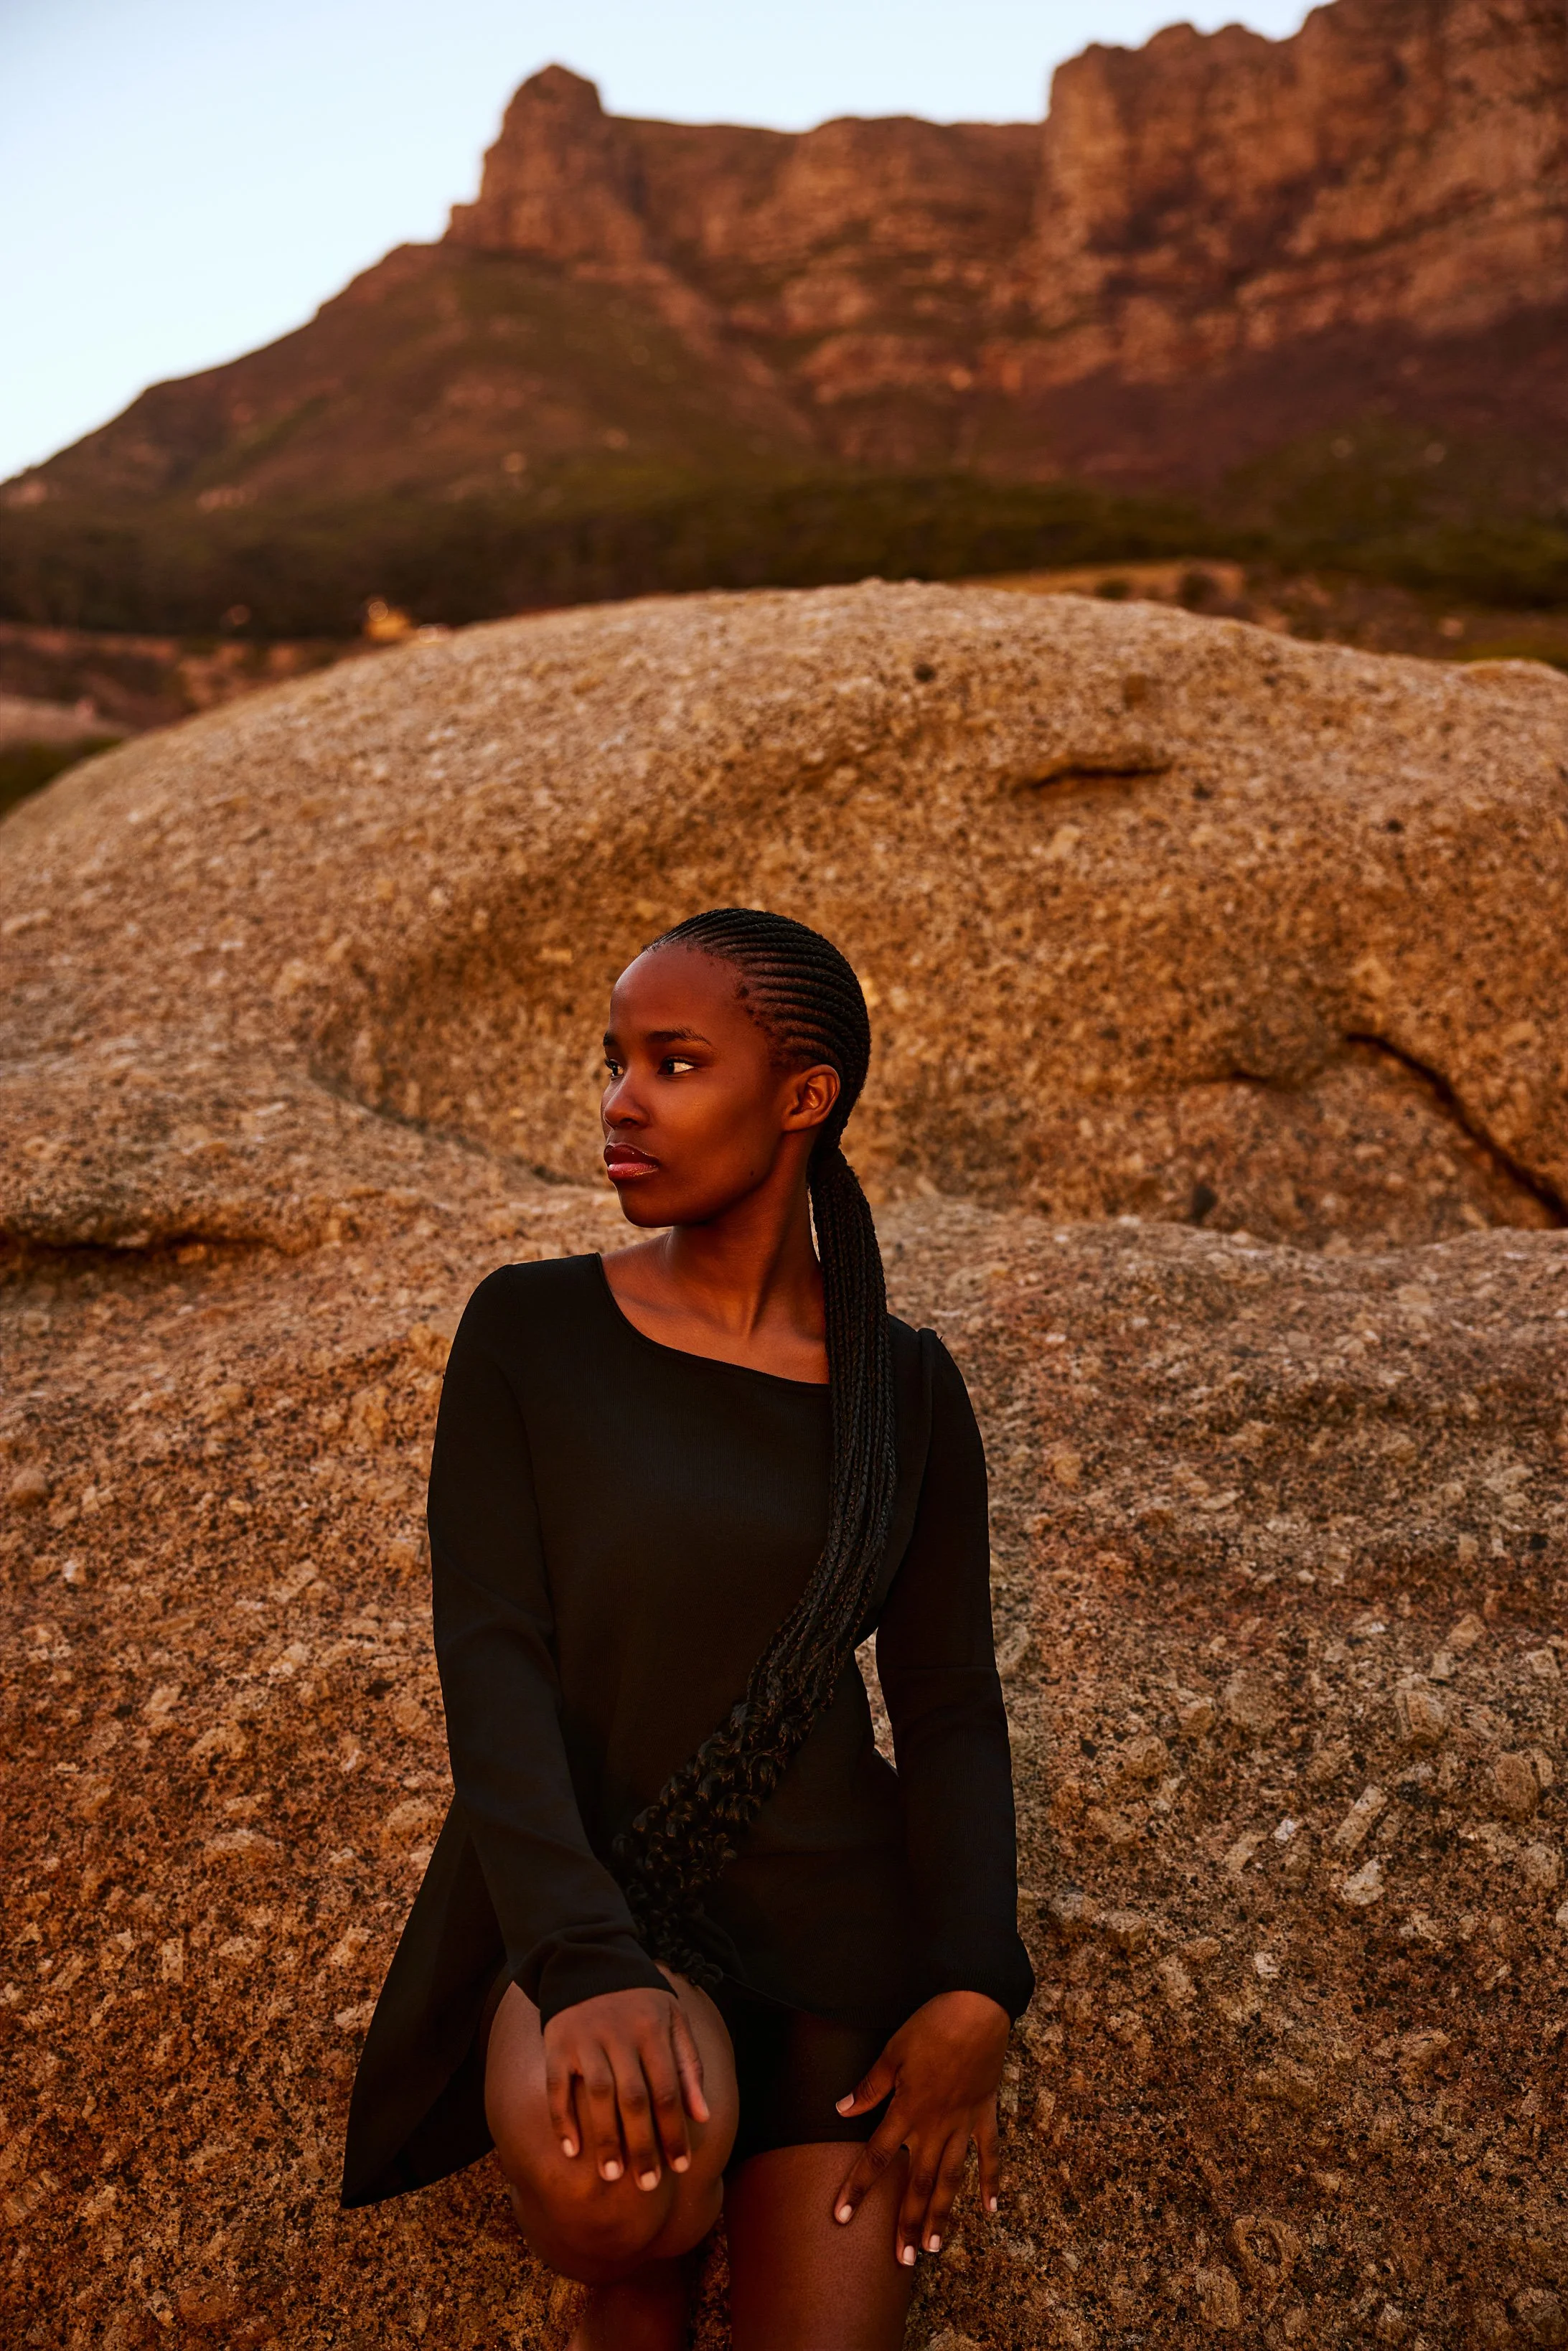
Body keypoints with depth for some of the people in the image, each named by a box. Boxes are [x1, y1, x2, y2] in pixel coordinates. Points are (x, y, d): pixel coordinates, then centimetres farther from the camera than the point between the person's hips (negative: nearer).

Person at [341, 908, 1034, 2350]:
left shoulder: (907, 1390, 1)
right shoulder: (529, 1332, -6)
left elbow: (950, 1708, 1)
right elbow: (491, 1671, -15)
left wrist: (975, 1997, -14)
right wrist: (592, 1976, -29)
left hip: (837, 1923, 1)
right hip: (587, 1917, 0)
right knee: (615, 2192, -32)